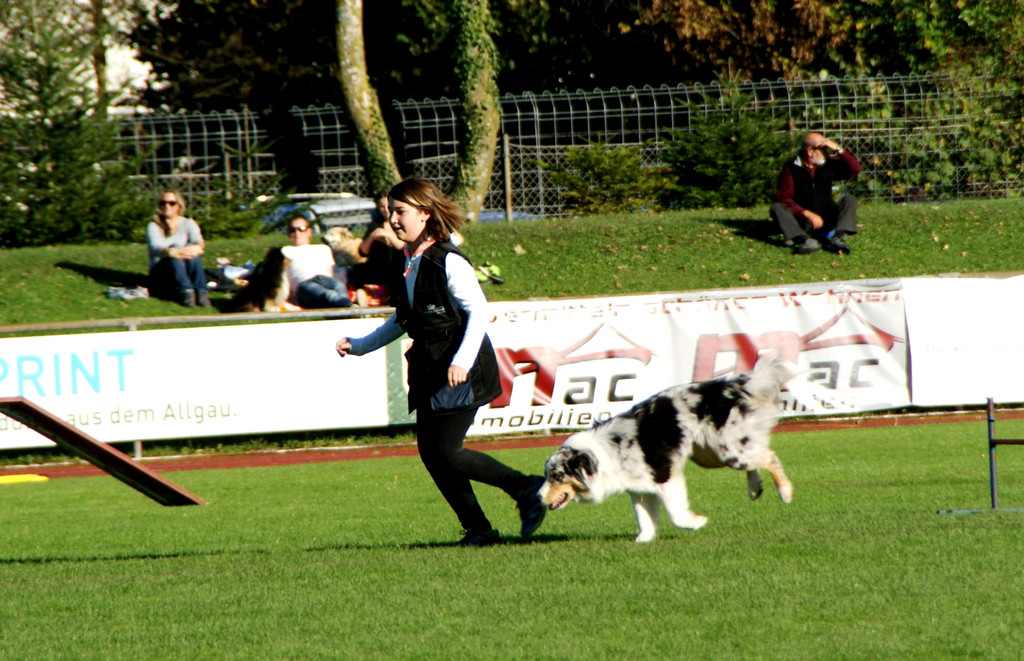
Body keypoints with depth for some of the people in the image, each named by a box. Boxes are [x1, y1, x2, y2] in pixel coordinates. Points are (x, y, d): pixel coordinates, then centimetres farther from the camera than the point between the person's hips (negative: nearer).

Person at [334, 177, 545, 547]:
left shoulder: (448, 263, -14)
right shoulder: (408, 264, 11)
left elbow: (479, 312, -17)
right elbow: (401, 322, 24)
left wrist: (462, 361, -27)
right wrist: (359, 346, 21)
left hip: (460, 371, -9)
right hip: (428, 370, 9)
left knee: (446, 452, -13)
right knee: (429, 452, 4)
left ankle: (526, 489, 2)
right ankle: (477, 529, 12)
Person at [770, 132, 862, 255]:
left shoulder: (828, 164, 4)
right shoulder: (791, 169, -7)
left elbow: (855, 169, -1)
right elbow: (783, 198, -13)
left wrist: (838, 149, -13)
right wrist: (807, 214, -23)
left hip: (827, 220, 2)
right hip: (802, 221, -2)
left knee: (848, 199, -15)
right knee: (776, 208, -26)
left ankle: (838, 237, -39)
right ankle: (806, 240, -50)